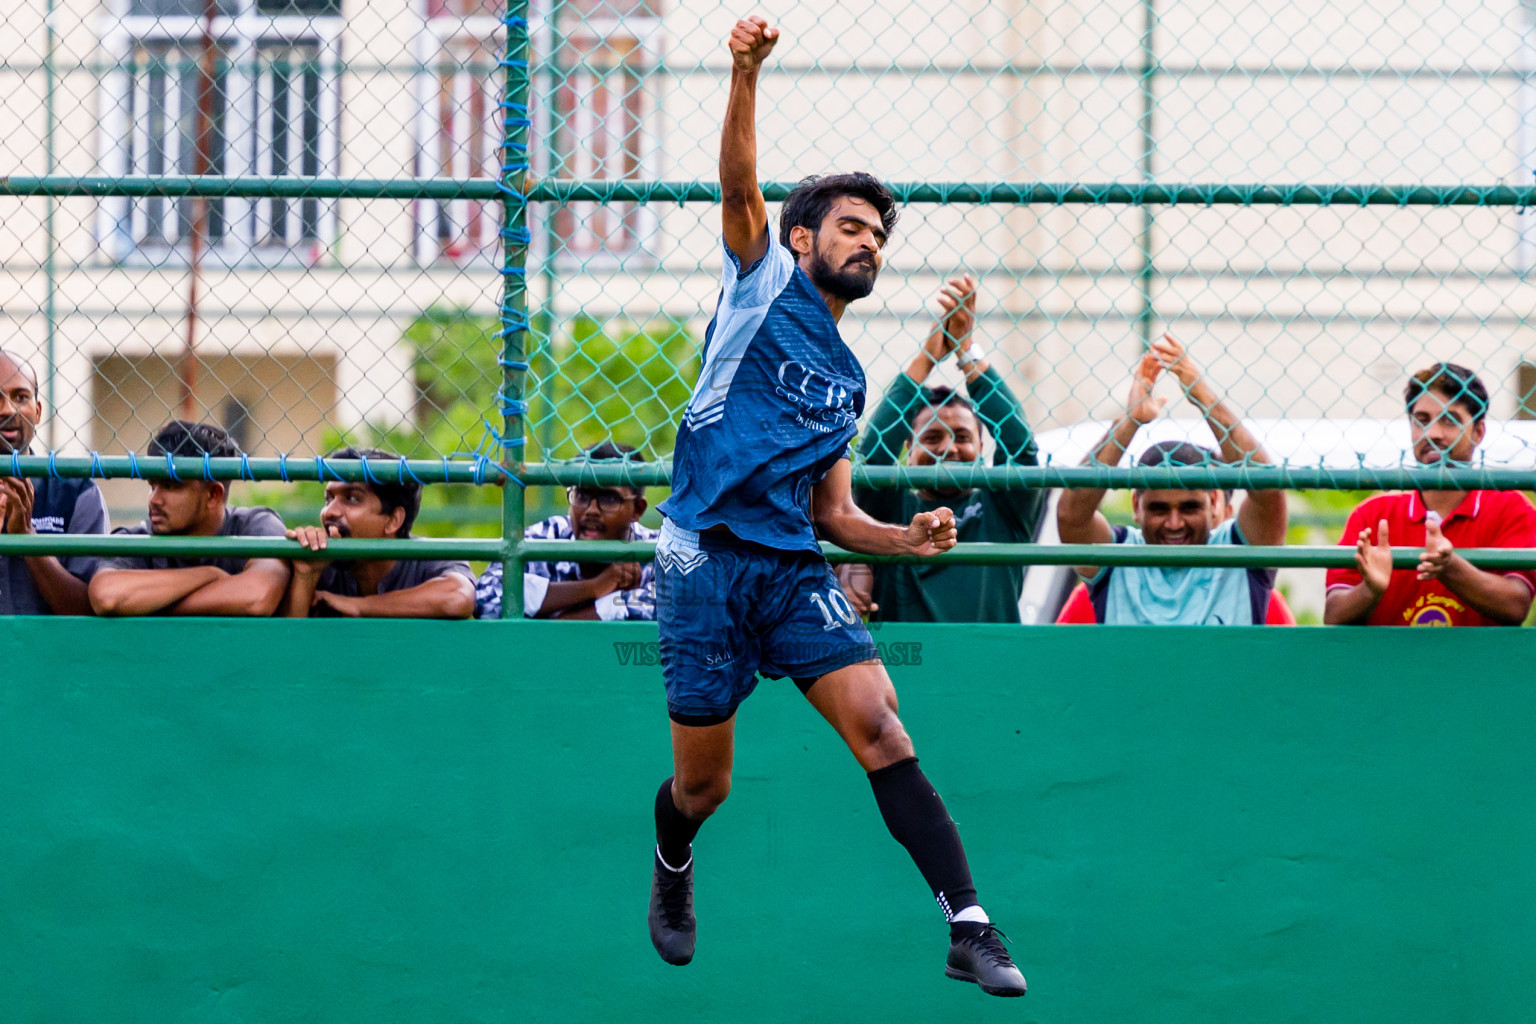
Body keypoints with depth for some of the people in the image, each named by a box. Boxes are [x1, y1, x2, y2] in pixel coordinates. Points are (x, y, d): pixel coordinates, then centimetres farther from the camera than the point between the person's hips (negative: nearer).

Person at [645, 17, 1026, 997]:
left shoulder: (847, 379, 22)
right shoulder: (765, 276, 9)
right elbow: (740, 185, -9)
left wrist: (908, 537, 3)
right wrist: (746, 75, -25)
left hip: (797, 567, 4)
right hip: (708, 563, -4)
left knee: (878, 724, -17)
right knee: (704, 782, 4)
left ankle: (970, 926, -24)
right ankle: (673, 875, 40)